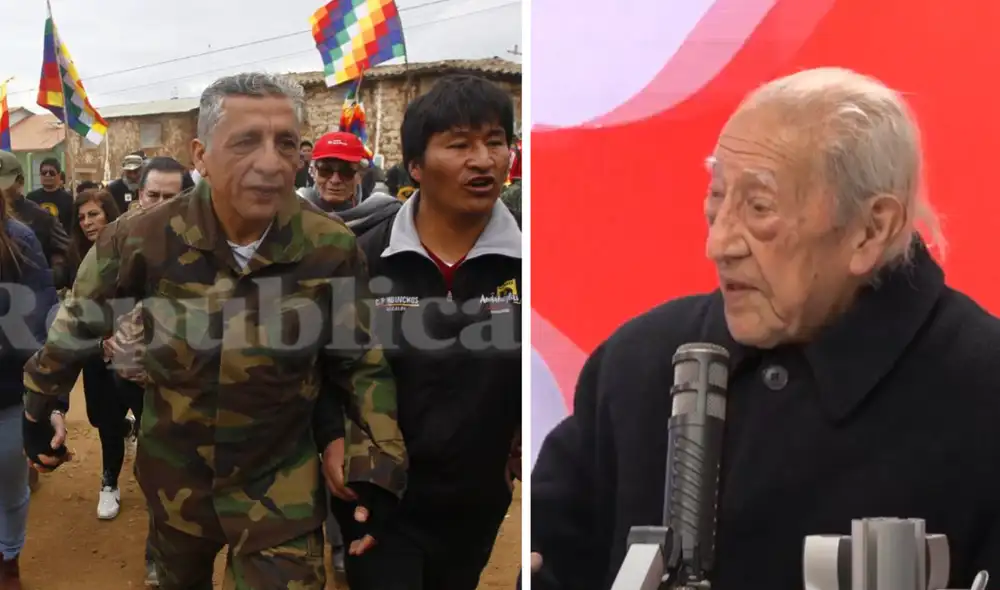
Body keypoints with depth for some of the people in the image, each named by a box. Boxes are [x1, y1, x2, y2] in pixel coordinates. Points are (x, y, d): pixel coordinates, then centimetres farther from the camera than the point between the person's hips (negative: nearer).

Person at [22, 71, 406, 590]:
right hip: (174, 472, 2)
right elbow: (77, 323, 1)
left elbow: (360, 363, -5)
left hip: (281, 482, -2)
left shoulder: (333, 250, -18)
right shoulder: (144, 238, -18)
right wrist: (40, 408, 10)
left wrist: (377, 467, -11)